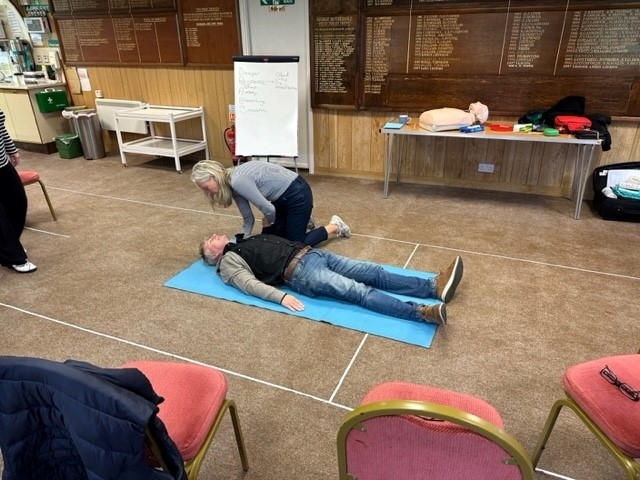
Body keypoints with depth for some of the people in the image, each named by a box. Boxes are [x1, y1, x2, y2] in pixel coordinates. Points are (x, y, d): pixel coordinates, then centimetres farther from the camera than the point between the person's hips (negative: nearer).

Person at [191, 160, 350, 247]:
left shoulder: (238, 181, -27)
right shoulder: (233, 184, 0)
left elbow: (268, 209, -23)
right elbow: (248, 219, 5)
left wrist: (268, 223, -1)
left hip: (297, 194, -9)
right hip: (283, 197, 9)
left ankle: (334, 227, 20)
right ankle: (302, 219, 32)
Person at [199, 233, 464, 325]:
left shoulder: (250, 240, 31)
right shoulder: (229, 261, 6)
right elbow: (249, 283, -11)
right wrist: (280, 296, -24)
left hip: (311, 254, 8)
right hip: (300, 272, -8)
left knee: (374, 273, -8)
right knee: (358, 291, -26)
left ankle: (435, 286, -16)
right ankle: (422, 312, -37)